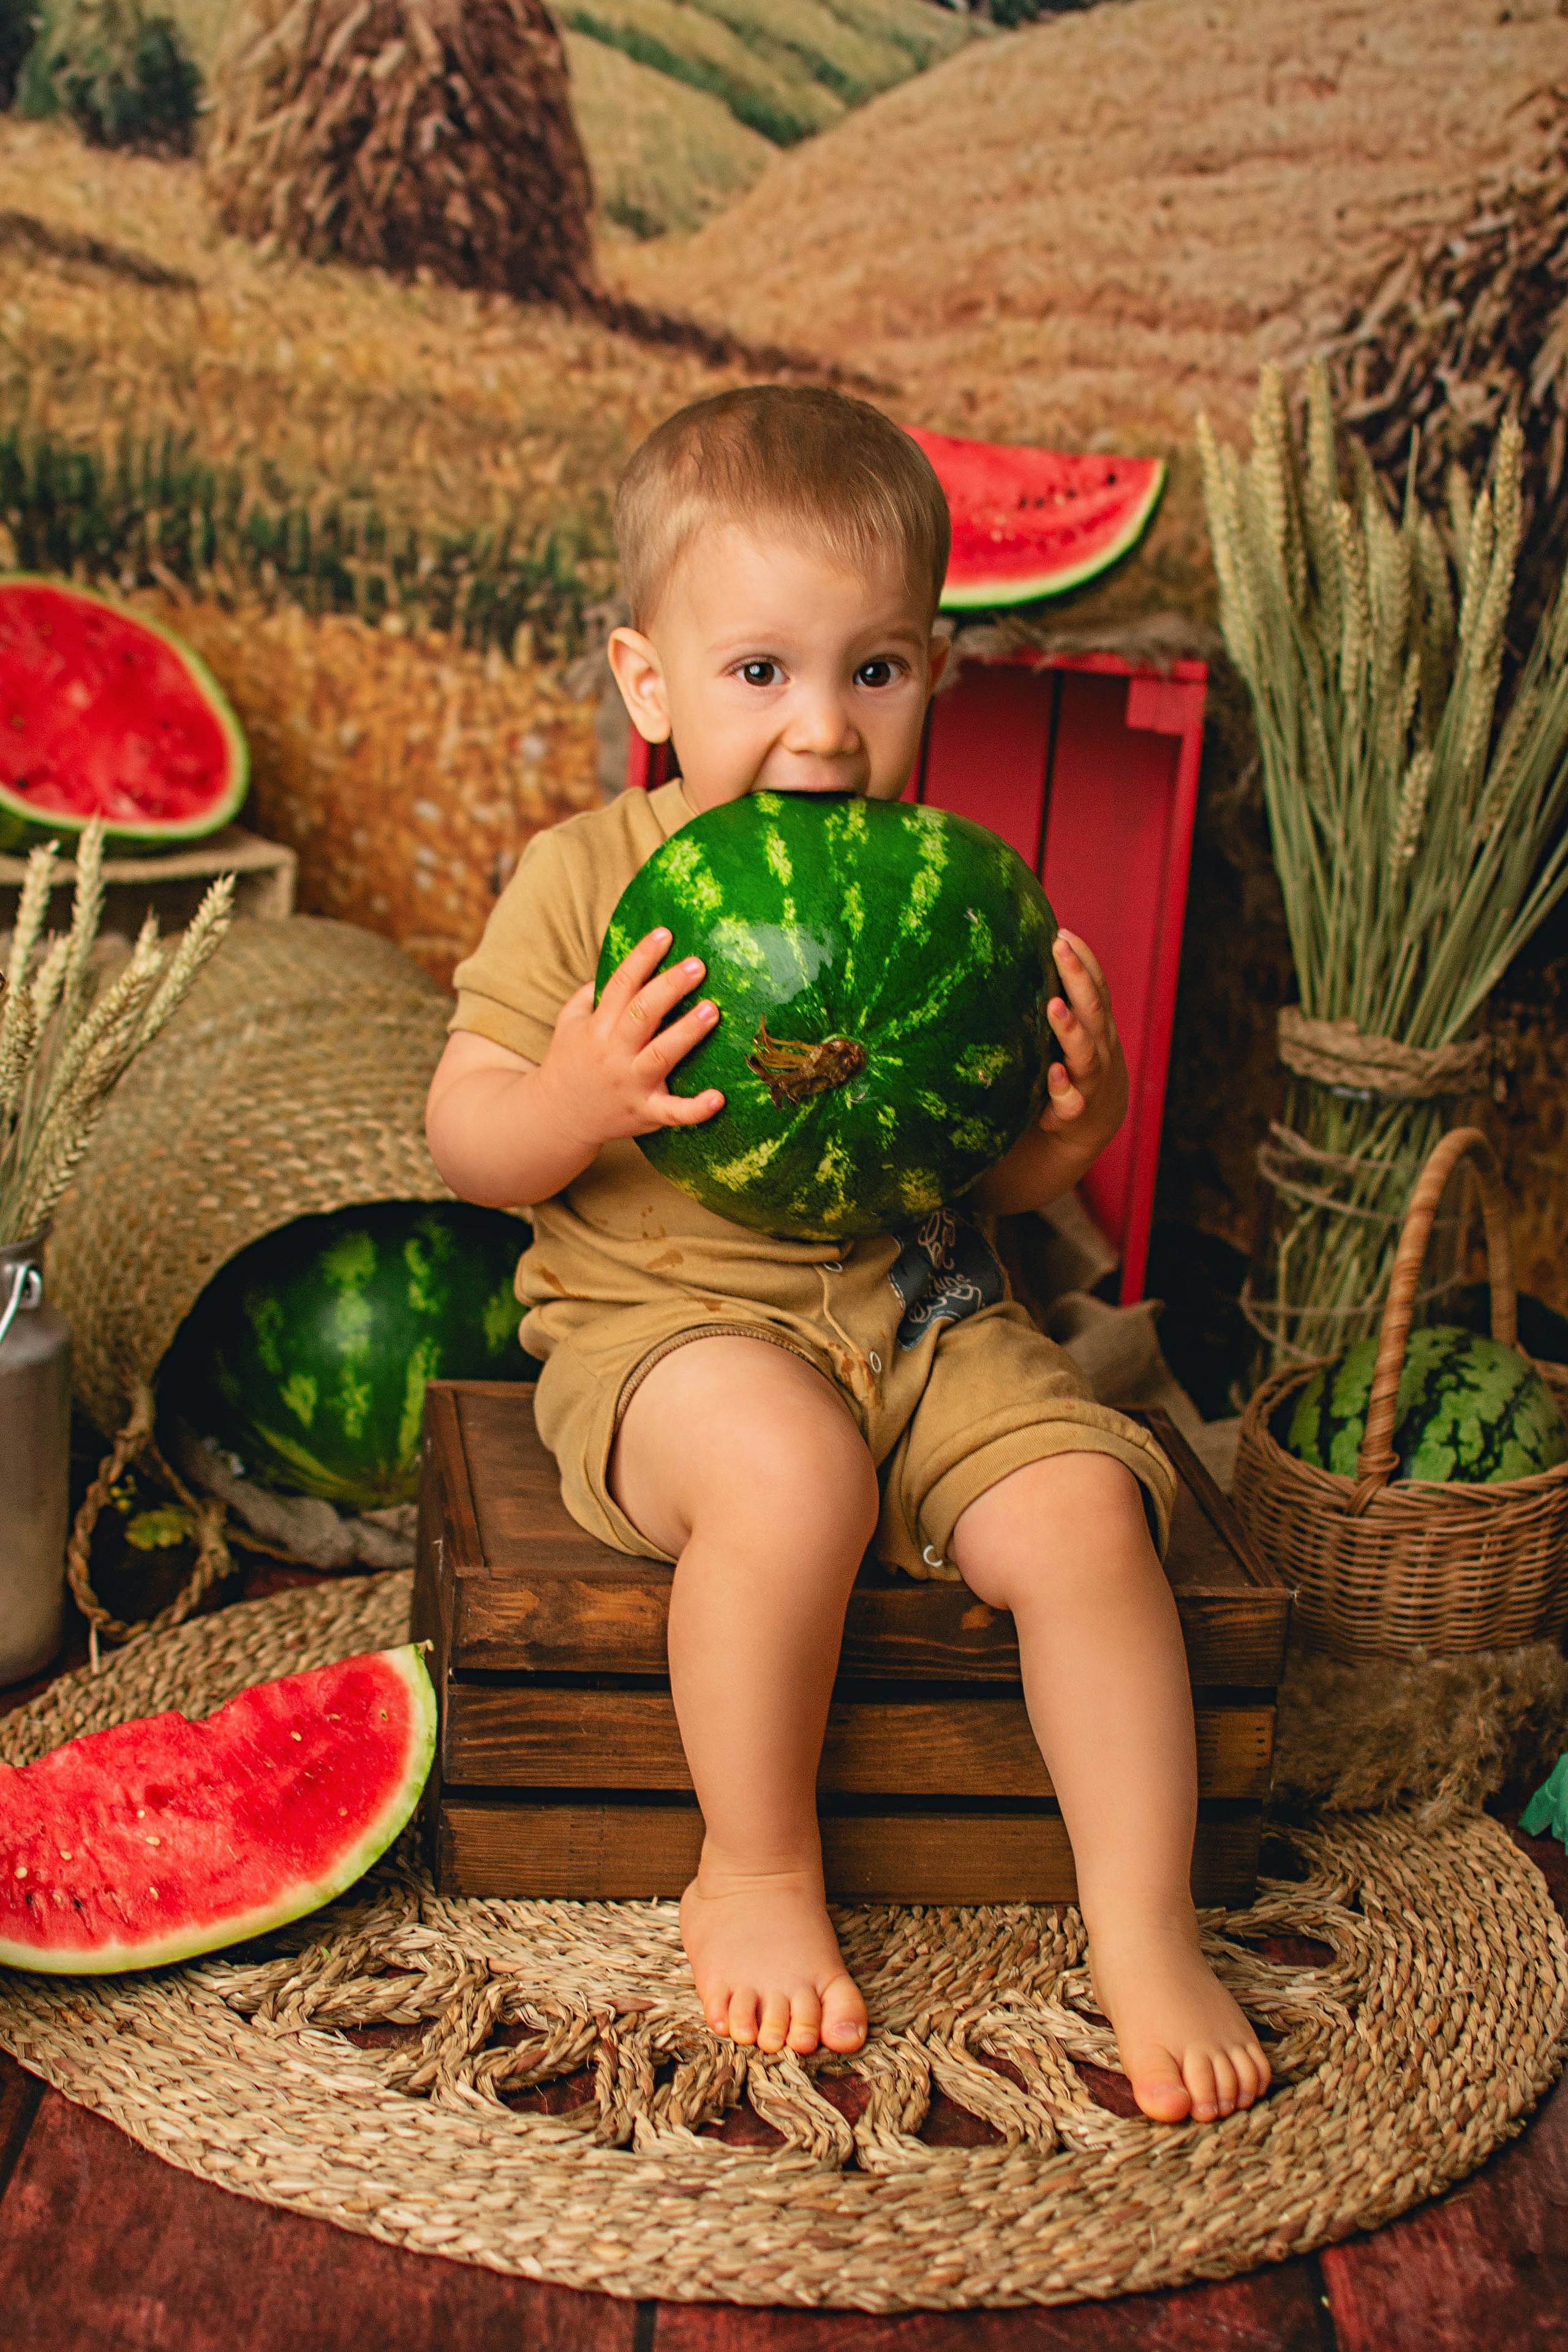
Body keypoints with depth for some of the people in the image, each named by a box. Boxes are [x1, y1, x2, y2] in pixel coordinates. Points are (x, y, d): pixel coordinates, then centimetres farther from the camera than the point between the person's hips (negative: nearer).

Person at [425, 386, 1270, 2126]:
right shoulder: (584, 885, -5)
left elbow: (994, 1181, 11)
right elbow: (464, 1142, -3)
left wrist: (1072, 1117, -11)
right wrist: (574, 1101, -25)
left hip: (919, 1311, 4)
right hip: (663, 1322, -3)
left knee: (1085, 1511, -19)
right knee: (789, 1468, -34)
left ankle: (1145, 1932, 0)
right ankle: (755, 1871, -8)